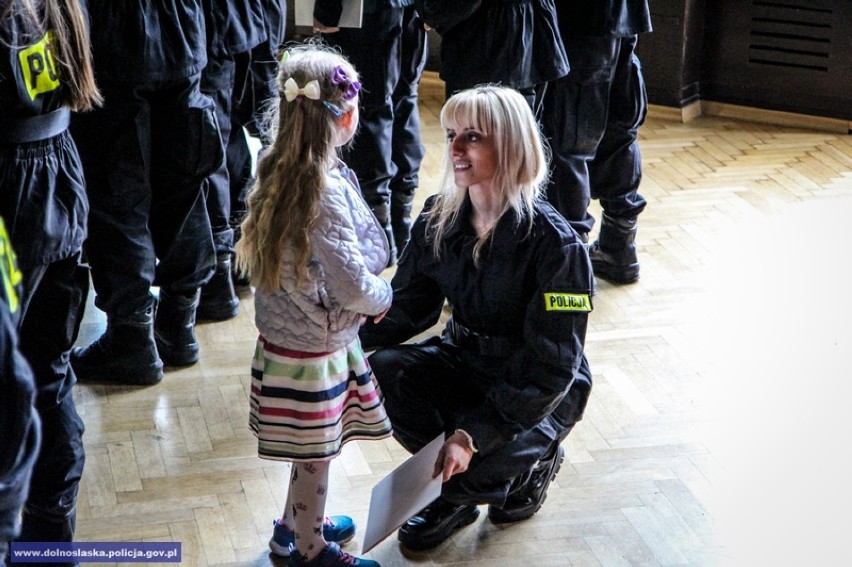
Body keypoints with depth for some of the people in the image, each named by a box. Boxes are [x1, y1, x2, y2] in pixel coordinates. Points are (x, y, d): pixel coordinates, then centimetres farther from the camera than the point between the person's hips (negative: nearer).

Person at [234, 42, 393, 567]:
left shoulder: (278, 170, 1)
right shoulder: (327, 191, -26)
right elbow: (354, 288, -24)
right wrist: (385, 296, -5)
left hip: (284, 335, 8)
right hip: (316, 348, -8)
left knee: (313, 450, 24)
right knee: (316, 454, 10)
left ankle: (296, 524, 42)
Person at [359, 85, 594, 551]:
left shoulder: (555, 245, -24)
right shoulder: (439, 218, -6)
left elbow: (552, 369, -24)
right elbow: (408, 307, 1)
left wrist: (472, 435, -33)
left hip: (539, 394, -6)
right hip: (463, 362, 6)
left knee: (481, 459, -34)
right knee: (378, 371, -22)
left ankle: (530, 463, 6)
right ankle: (455, 489, -1)